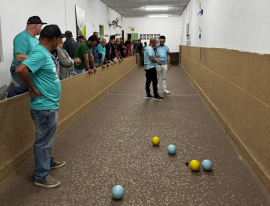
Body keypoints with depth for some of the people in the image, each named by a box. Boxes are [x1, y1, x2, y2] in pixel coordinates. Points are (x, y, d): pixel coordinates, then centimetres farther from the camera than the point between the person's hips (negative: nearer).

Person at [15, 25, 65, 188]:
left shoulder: (44, 53, 9)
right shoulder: (41, 54, -21)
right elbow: (20, 70, -34)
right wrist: (33, 89, -21)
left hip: (50, 105, 10)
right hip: (44, 107, -10)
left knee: (48, 138, 24)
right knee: (44, 141, 2)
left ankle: (48, 161, 43)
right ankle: (41, 176, 15)